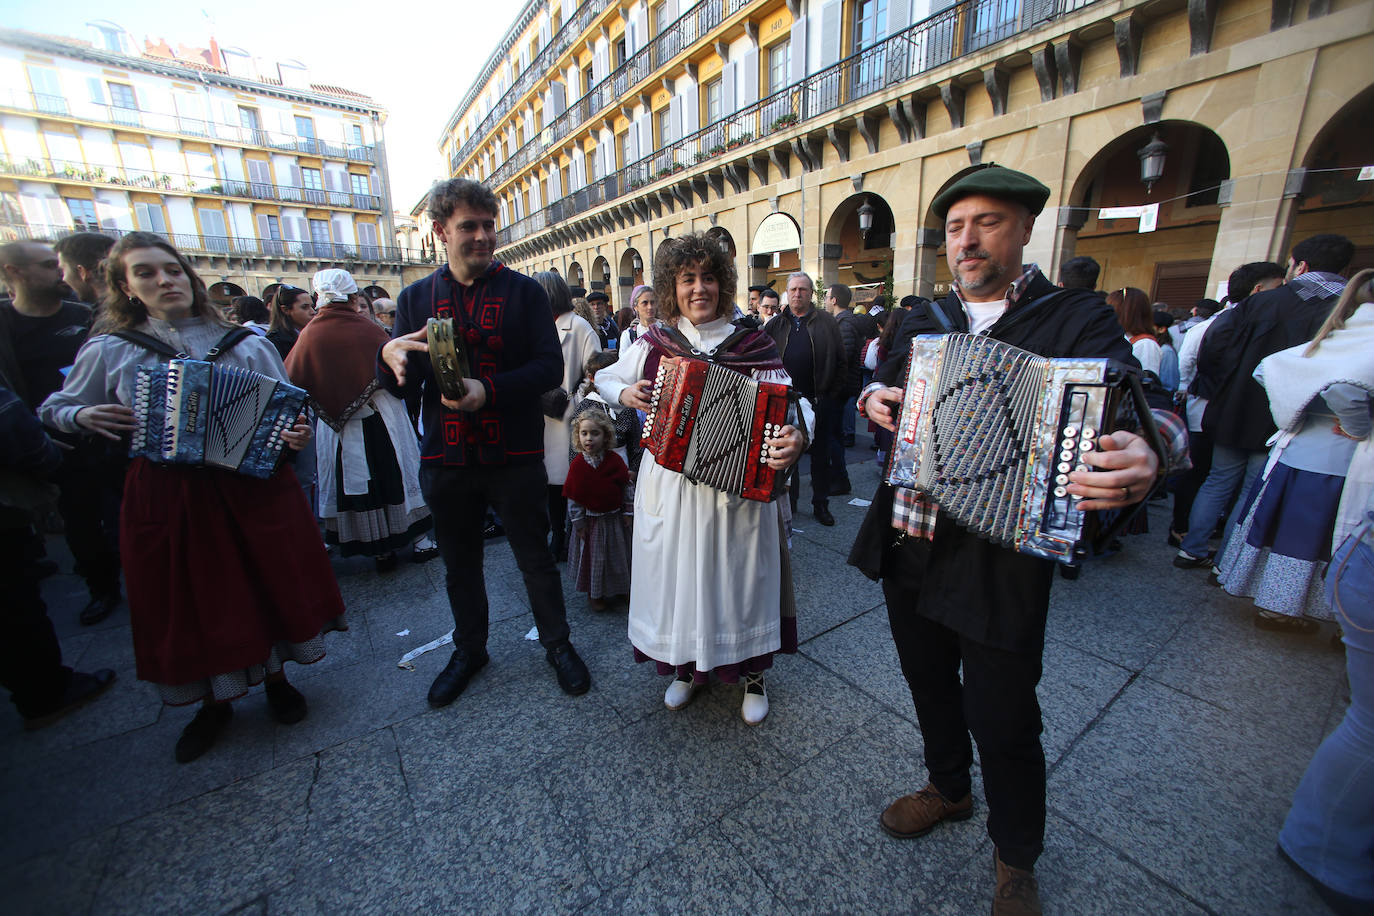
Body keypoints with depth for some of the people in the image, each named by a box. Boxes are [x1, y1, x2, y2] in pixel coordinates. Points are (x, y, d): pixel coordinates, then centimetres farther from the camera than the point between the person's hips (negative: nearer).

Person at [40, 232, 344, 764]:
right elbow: (54, 409, 16)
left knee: (267, 583, 8)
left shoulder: (245, 344, 2)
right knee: (190, 597, 12)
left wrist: (295, 434, -18)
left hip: (252, 484, -1)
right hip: (166, 495, 1)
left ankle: (275, 678, 32)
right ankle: (214, 701, 34)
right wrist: (85, 416, -6)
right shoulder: (109, 349, 4)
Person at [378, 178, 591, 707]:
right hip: (446, 459, 3)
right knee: (459, 563, 17)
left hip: (514, 455, -3)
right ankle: (469, 649, 40)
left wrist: (490, 390, -23)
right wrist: (389, 356, -19)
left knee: (536, 558, 9)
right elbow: (400, 385, 4)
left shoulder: (525, 292, 0)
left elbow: (550, 367, -9)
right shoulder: (416, 298, 8)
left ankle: (557, 644, 31)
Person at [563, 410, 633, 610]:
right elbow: (573, 496, -7)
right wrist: (579, 522, -7)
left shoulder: (614, 460, -8)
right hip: (591, 520, -1)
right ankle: (594, 594, 29)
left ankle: (618, 588, 36)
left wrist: (628, 512, -2)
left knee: (617, 554, 15)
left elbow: (627, 487, -1)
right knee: (592, 555, 11)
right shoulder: (578, 464, -10)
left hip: (614, 517, 1)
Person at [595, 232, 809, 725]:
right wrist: (625, 394, -5)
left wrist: (795, 436, -32)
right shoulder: (654, 343, 3)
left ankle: (752, 674, 37)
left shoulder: (753, 346, -3)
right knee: (677, 574, 14)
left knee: (738, 576, 10)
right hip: (668, 485, 2)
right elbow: (605, 378, 16)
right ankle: (687, 667, 41)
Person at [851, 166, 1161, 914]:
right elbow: (884, 383, 21)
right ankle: (947, 788, 51)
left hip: (998, 556, -5)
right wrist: (875, 396, -3)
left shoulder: (1077, 319, -5)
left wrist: (1143, 460, -39)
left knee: (1001, 716, 9)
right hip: (906, 544, 5)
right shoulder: (924, 319, 11)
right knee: (929, 683, 23)